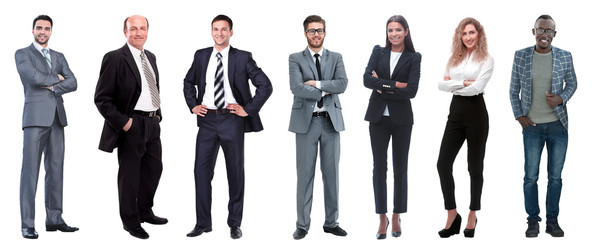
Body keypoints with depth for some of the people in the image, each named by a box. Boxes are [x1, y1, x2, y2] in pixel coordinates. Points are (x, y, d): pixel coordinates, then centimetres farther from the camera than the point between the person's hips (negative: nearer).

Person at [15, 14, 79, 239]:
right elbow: (34, 77, -13)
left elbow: (72, 83, 5)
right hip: (35, 115, -5)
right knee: (30, 170, -8)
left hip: (57, 117, 6)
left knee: (56, 169, 5)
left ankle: (54, 219, 10)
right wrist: (56, 78, 1)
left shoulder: (59, 57, 19)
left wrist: (50, 86, -8)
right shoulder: (22, 54, 5)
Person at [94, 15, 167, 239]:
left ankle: (145, 212, 35)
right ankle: (130, 221, 19)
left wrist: (158, 113, 13)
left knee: (154, 169, 17)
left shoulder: (151, 57, 12)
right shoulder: (115, 58, -12)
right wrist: (122, 122, -17)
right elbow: (102, 98, -13)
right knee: (129, 174, 5)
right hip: (131, 125, -7)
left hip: (152, 123, 8)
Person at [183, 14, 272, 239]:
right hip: (207, 119, 3)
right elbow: (188, 82, 23)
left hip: (232, 120, -3)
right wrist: (192, 105, 10)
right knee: (201, 170, 1)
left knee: (236, 172, 6)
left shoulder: (242, 58, -2)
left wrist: (248, 109, -8)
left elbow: (265, 86, -3)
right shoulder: (201, 56, 9)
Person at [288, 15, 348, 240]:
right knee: (305, 173, 0)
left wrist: (317, 83, -13)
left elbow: (342, 84, -7)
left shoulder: (336, 58, 10)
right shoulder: (296, 59, 3)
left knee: (331, 172, 6)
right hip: (306, 121, -2)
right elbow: (296, 88, -13)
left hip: (331, 120, 3)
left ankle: (331, 222, 15)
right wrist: (324, 93, -10)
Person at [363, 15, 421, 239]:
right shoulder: (378, 52, 6)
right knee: (379, 167, 3)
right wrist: (396, 84, -14)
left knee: (400, 168, 6)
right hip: (378, 117, 1)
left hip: (401, 118, -1)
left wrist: (383, 88, -11)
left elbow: (412, 90, -11)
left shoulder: (414, 58, 0)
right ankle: (382, 218, 12)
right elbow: (367, 79, -9)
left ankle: (397, 217, 18)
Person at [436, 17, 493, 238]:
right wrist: (463, 83, -12)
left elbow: (477, 87, -15)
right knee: (443, 163, -5)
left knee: (475, 166, 5)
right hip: (456, 112, 5)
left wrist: (453, 85, -4)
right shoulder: (454, 58, 12)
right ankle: (452, 215, 4)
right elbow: (441, 84, 1)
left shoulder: (486, 60, -2)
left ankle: (473, 216, 17)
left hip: (476, 112, -4)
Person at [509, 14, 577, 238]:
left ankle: (552, 221, 19)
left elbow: (572, 83, 10)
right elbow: (514, 89, 5)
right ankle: (533, 221, 16)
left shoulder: (565, 56, -2)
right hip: (532, 127, -1)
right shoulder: (521, 56, -2)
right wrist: (519, 116, -3)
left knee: (555, 176, 8)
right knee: (531, 176, 3)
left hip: (558, 125, 1)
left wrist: (561, 98, -9)